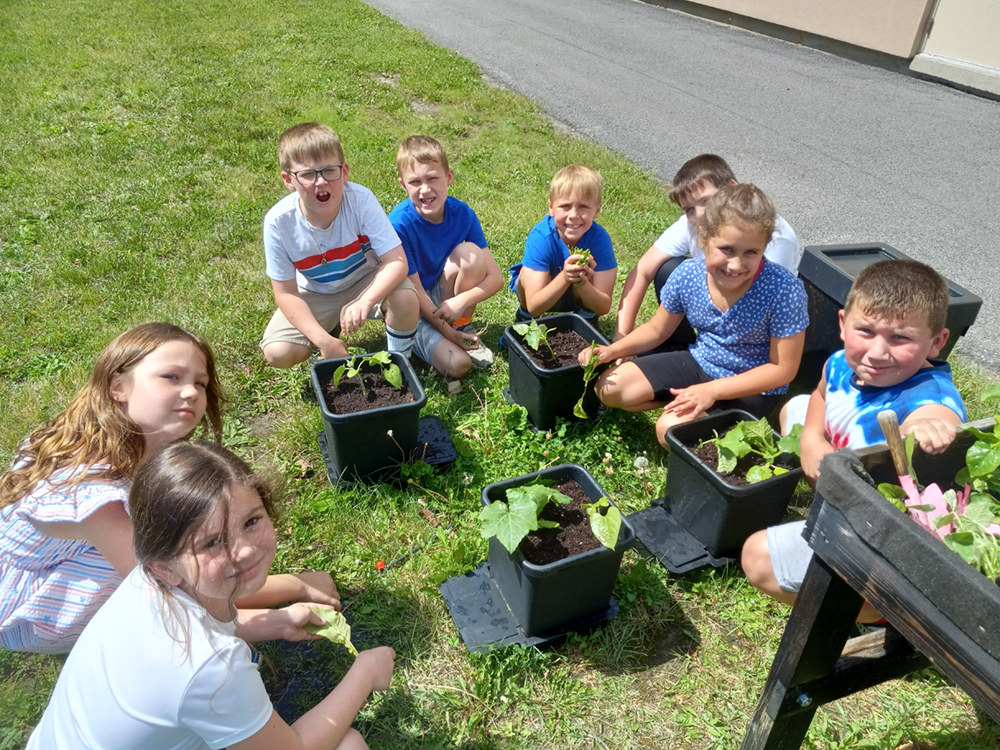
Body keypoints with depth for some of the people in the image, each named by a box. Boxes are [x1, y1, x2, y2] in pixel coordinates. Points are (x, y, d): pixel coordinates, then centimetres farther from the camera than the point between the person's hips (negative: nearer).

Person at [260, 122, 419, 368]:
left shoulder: (360, 199, -27)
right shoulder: (278, 221, -24)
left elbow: (397, 260, -28)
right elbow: (285, 292, -17)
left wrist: (366, 301, -46)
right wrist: (323, 341, -28)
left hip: (366, 282, -1)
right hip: (315, 294, 1)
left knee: (405, 298, -33)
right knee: (277, 353, -18)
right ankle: (331, 328, 15)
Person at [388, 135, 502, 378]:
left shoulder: (462, 213, -14)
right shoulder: (399, 224, -25)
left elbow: (495, 277, -13)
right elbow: (414, 292, -19)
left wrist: (462, 301, -30)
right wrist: (448, 333, -19)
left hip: (444, 298, 4)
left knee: (470, 252, -26)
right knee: (457, 363, -26)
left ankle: (463, 328, -5)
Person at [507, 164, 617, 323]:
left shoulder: (599, 238, -28)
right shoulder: (540, 238, -33)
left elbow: (604, 307, -26)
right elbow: (534, 306, -33)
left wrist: (582, 283, -47)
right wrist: (564, 278, -50)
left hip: (580, 296, 1)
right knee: (528, 273, -31)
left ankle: (586, 316, 2)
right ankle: (525, 318, -1)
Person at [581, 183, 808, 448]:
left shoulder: (783, 290, -27)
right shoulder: (688, 274, -14)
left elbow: (782, 369, -19)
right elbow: (657, 329, 4)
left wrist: (712, 390, -26)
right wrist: (613, 350, -11)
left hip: (752, 387, -5)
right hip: (699, 362, 5)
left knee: (672, 428, -28)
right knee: (609, 387, -4)